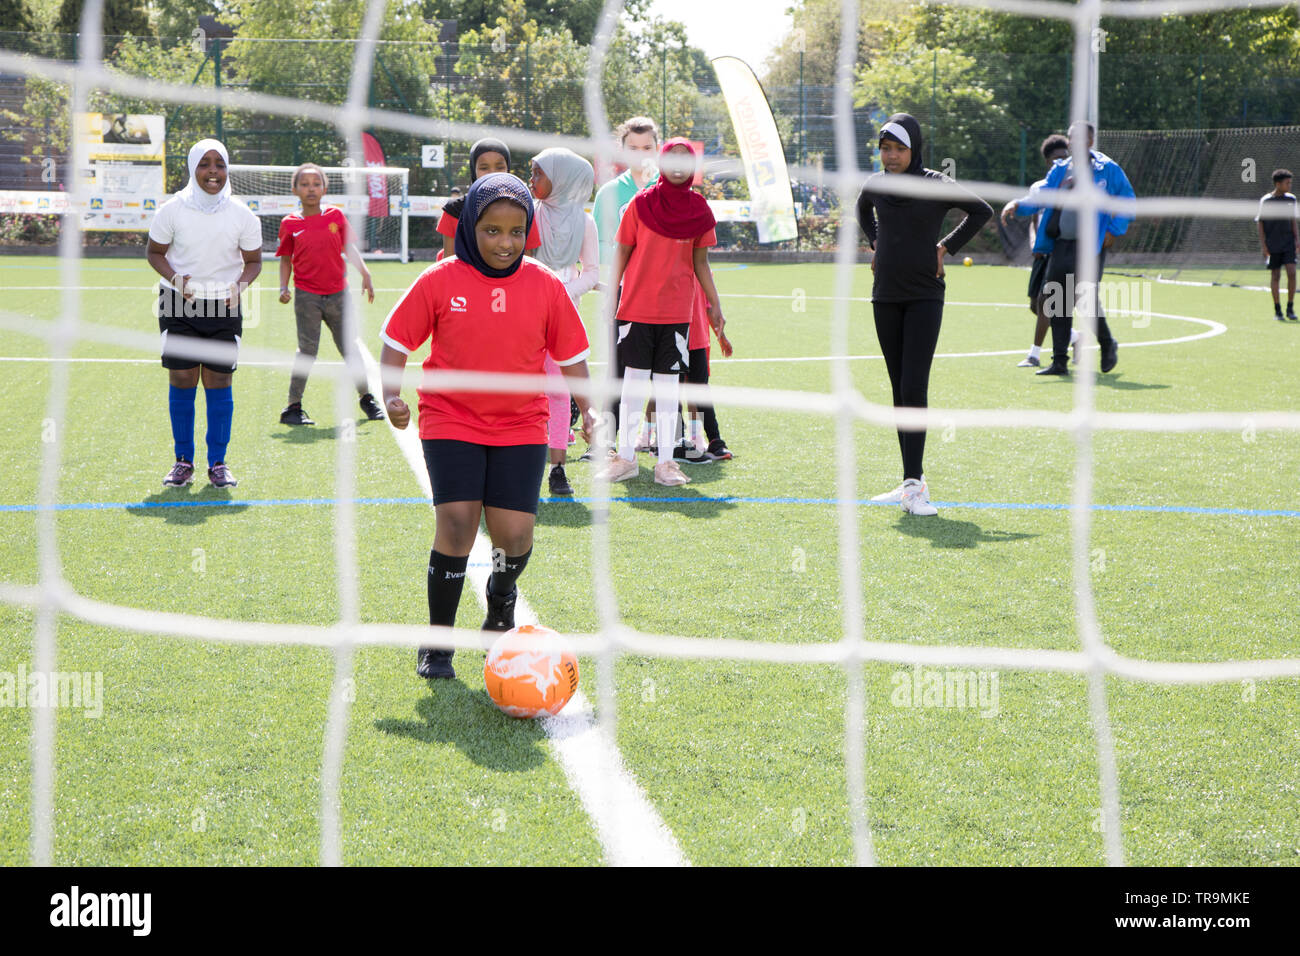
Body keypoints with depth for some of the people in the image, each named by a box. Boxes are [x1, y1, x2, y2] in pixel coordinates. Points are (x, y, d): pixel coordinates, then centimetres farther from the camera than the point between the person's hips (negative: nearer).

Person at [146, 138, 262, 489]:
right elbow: (154, 252, 6)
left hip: (224, 306, 1)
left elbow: (253, 261, 9)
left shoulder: (242, 216, -2)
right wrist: (175, 278, -13)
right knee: (181, 381, -1)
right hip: (179, 304, 0)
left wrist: (241, 284, -12)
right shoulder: (172, 210, -5)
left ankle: (218, 463, 10)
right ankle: (183, 461, 11)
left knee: (219, 382, 0)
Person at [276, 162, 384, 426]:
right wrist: (283, 288, -6)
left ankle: (366, 397, 24)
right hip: (307, 296, -2)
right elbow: (286, 259, 7)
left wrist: (365, 273, -9)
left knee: (349, 347, 9)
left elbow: (349, 248, 4)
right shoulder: (290, 223, 1)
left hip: (338, 294, 2)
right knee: (307, 350, -6)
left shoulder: (336, 216, 4)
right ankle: (293, 407, 2)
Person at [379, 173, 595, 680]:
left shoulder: (545, 285, 0)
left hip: (521, 426, 2)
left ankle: (501, 595, 30)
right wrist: (392, 395, -12)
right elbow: (398, 340, 1)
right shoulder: (439, 281, -5)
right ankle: (437, 644, 2)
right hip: (450, 422, -1)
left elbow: (570, 353, 10)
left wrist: (586, 406, 1)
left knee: (514, 535, -8)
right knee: (456, 525, -14)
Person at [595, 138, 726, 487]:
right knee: (633, 381, 2)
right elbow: (622, 252, 4)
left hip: (677, 311, 1)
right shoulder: (641, 203, -2)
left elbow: (700, 262, 11)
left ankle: (665, 462, 8)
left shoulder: (699, 209, 4)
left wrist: (714, 304, 8)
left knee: (668, 383, 3)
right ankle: (625, 457, 12)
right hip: (637, 307, -1)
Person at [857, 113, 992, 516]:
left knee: (914, 389, -13)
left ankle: (913, 484, -15)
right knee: (899, 391, 7)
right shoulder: (874, 184, 5)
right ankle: (913, 482, 12)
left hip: (924, 297, -5)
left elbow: (981, 210, 0)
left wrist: (947, 247, -4)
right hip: (886, 298, 5)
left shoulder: (935, 185, -8)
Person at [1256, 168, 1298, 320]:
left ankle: (1290, 308, 0)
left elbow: (1293, 221, 16)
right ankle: (1277, 310, 10)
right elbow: (1260, 223, -1)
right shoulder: (1266, 201, -3)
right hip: (1272, 245, -3)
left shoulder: (1290, 199, 8)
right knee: (1275, 276, 1)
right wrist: (1263, 245, -6)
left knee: (1291, 273, -10)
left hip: (1288, 243, 3)